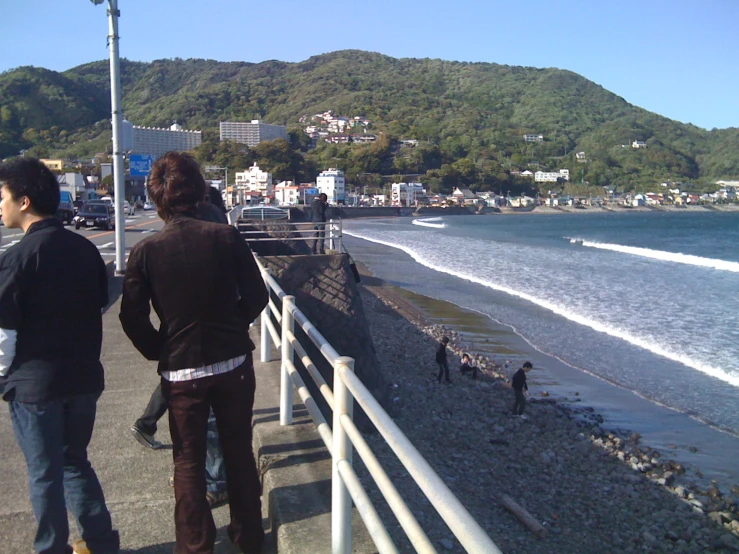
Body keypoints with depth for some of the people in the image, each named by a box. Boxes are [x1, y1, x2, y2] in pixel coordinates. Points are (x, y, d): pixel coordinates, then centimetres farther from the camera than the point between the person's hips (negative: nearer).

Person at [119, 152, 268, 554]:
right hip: (233, 364, 2)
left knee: (189, 460, 14)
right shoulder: (227, 237, -10)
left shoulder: (145, 251, -11)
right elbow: (256, 297, -5)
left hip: (181, 370, -1)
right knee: (238, 450, 18)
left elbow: (132, 318, -9)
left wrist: (160, 353, 6)